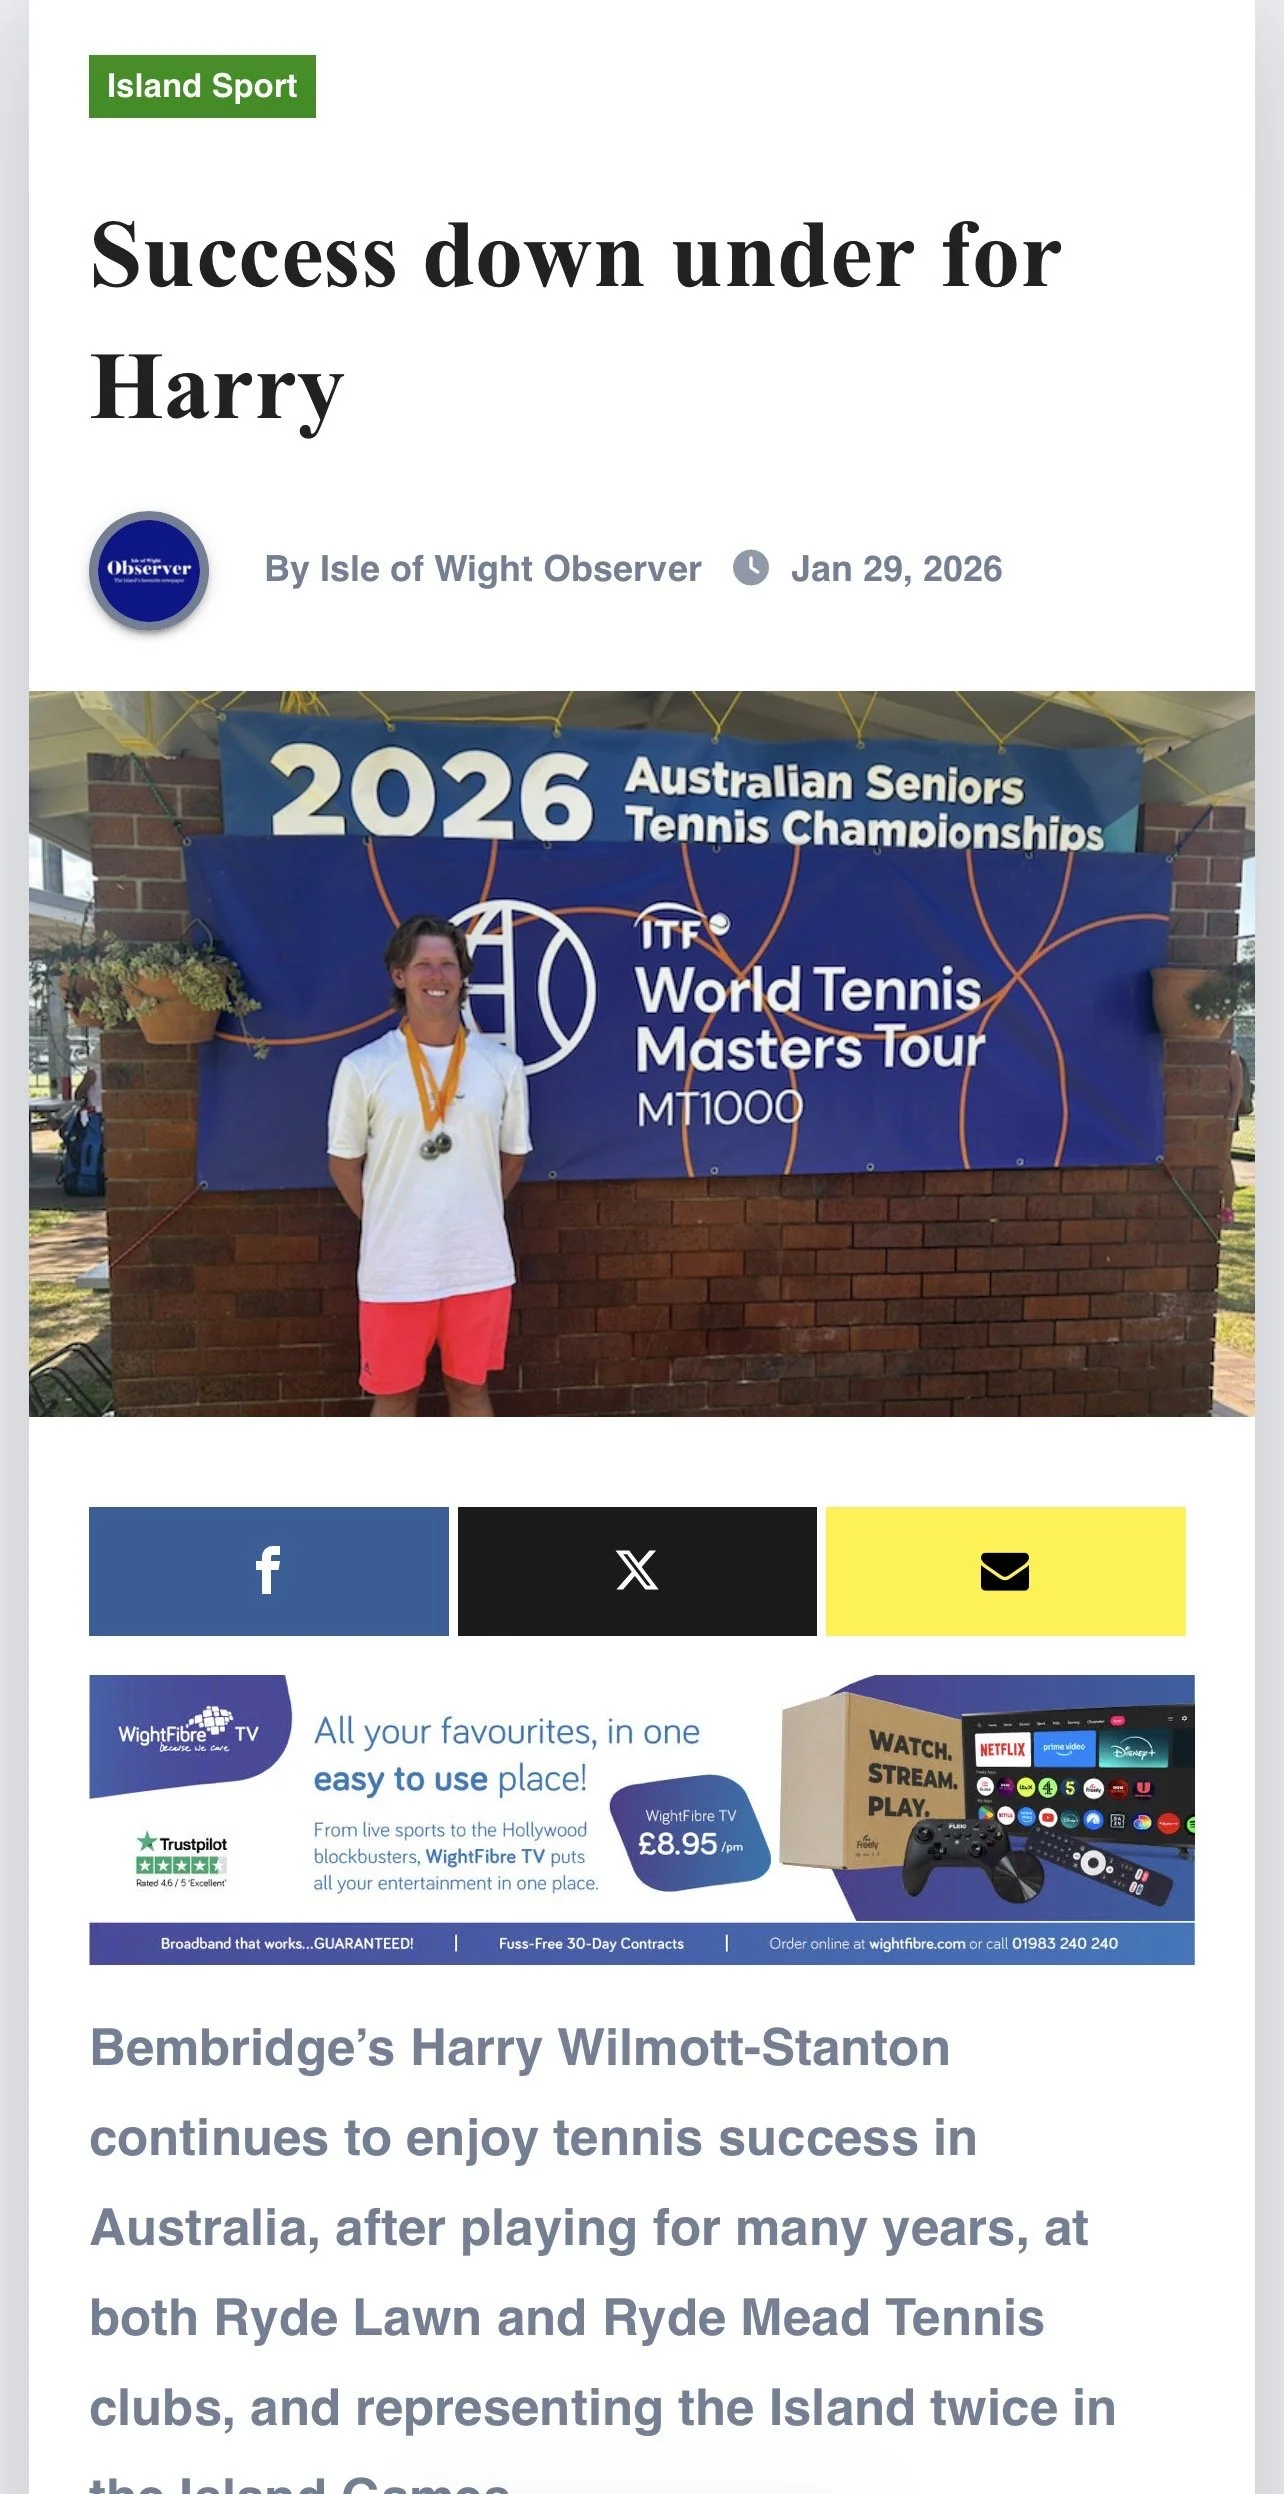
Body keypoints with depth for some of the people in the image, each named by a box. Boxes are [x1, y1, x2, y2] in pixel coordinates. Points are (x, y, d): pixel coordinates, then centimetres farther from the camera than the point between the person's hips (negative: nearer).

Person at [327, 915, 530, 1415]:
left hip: (479, 1265, 2)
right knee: (394, 1394, 11)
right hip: (394, 1269, -2)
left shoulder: (502, 1065, 1)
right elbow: (344, 1161, 4)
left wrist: (473, 1219, 10)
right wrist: (385, 1225, 4)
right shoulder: (364, 1068, -6)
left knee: (470, 1387, 16)